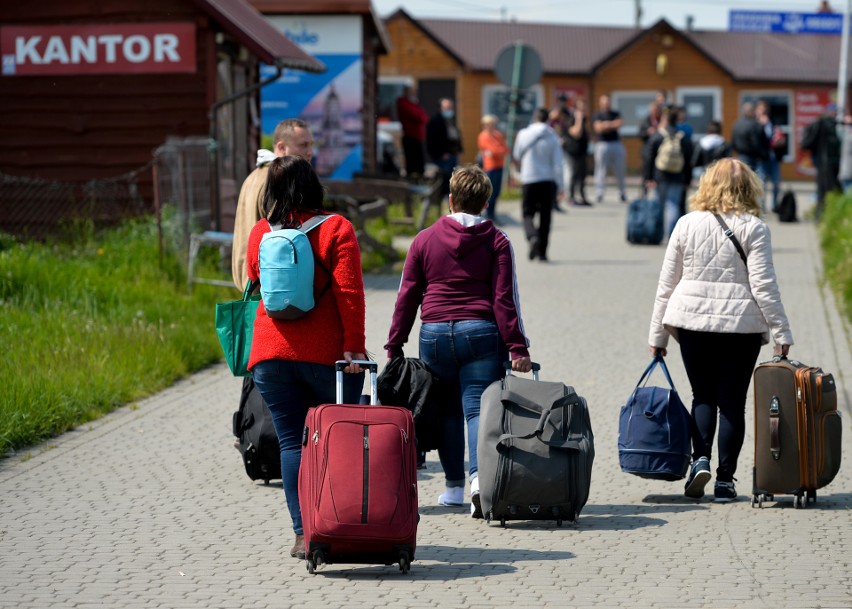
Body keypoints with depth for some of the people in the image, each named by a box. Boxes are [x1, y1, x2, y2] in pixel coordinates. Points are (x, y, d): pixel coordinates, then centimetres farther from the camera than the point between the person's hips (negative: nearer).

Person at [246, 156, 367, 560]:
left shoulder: (259, 234, 6)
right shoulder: (335, 228, -5)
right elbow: (349, 293, -12)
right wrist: (353, 345, -12)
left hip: (271, 355, 3)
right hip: (328, 356, -2)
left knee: (291, 442, 3)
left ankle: (303, 533, -4)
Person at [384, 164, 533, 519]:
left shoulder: (425, 240, 7)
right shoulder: (497, 242, 2)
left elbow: (407, 296, 8)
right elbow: (505, 298, -4)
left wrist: (394, 346, 13)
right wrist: (517, 348, -5)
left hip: (434, 335, 2)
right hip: (481, 331, -2)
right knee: (478, 408, -5)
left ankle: (454, 485, 20)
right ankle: (479, 476, -27)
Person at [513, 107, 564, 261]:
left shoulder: (523, 135, -2)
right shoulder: (553, 138, -4)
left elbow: (517, 156, 13)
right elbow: (557, 165, -6)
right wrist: (560, 187, -1)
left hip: (528, 181, 0)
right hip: (548, 181, 0)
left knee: (528, 214, 9)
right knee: (545, 217, 10)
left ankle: (533, 237, -22)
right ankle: (542, 252, 10)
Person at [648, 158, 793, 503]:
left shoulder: (687, 224, 2)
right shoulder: (754, 228, -5)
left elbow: (667, 283, 5)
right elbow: (763, 286, -9)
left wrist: (657, 335, 12)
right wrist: (781, 333, -4)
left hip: (692, 321, 2)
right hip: (741, 323, -2)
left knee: (702, 396, 15)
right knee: (732, 401, 5)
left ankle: (700, 459, -5)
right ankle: (725, 480, 4)